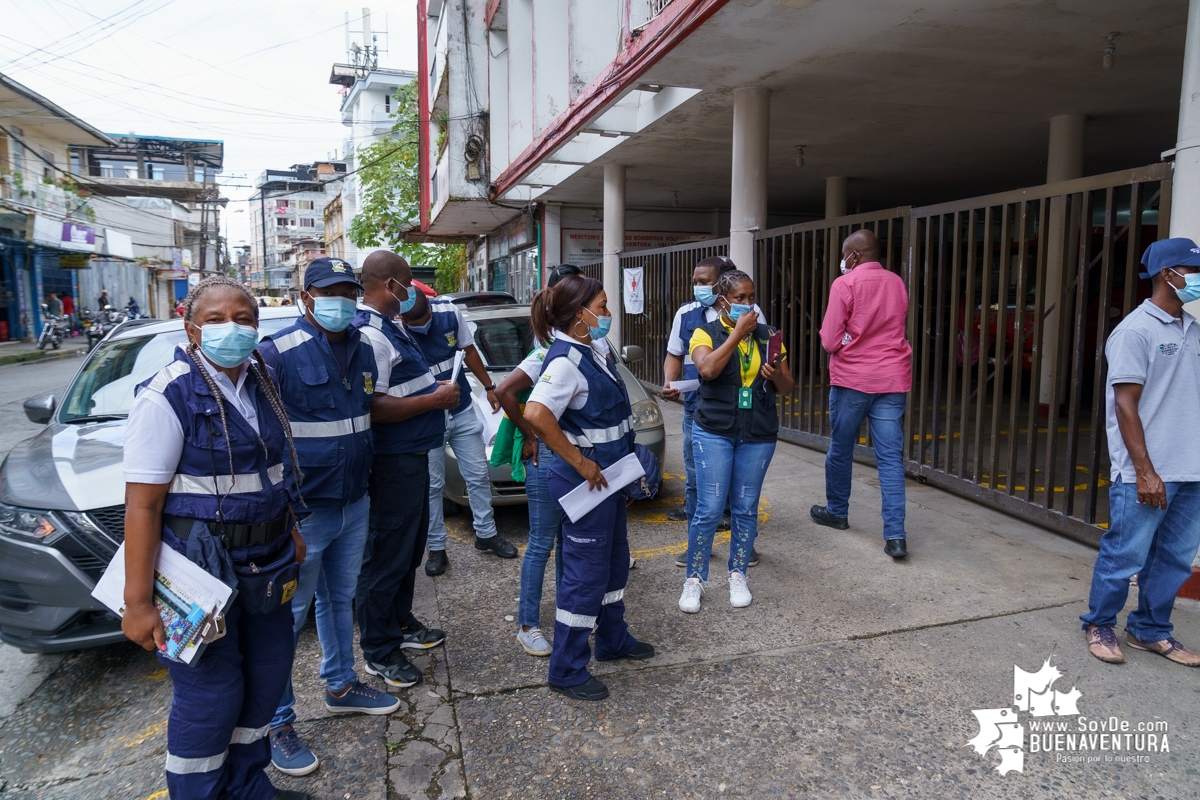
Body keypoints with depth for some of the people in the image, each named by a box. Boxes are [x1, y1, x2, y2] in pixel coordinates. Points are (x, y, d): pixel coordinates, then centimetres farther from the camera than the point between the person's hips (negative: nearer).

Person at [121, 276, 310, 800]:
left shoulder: (260, 383, 5)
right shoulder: (168, 397, -17)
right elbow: (142, 505, -19)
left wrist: (290, 530, 16)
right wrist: (137, 602, -20)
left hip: (266, 563, 8)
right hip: (201, 570, -7)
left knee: (267, 676, 18)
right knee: (209, 696, 5)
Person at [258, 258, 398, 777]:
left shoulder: (363, 350, 6)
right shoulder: (279, 353, -16)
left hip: (354, 501, 7)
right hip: (304, 510, -7)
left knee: (340, 599, 21)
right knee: (288, 615, 5)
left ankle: (341, 686, 40)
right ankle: (276, 724, 20)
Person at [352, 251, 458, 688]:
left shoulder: (391, 326, 12)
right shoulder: (369, 335, -21)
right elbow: (374, 407, -29)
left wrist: (434, 387, 8)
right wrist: (436, 399, -22)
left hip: (413, 455, 11)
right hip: (393, 462, -11)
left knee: (410, 549, 22)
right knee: (387, 556, 2)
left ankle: (400, 624, 39)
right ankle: (379, 652, 17)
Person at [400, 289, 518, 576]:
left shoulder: (450, 313, -9)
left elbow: (469, 351, 6)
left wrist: (489, 387, 12)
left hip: (463, 412, 3)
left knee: (478, 476, 11)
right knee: (432, 485, 6)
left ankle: (486, 534, 28)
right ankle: (436, 548, 21)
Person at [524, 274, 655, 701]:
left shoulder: (594, 353, 8)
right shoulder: (565, 361, -21)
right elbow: (536, 414, -35)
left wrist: (624, 465, 17)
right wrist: (580, 463, -27)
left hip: (608, 474, 10)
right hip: (586, 478, -10)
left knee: (615, 561, 22)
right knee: (586, 572, -1)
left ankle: (614, 641, 41)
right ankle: (567, 671, 14)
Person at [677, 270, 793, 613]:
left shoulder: (767, 336, 8)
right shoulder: (706, 333, -1)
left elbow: (787, 386, 10)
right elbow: (707, 369, -22)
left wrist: (776, 375, -12)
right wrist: (737, 333, -18)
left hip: (759, 435, 3)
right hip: (714, 432, -3)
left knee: (746, 508, 9)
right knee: (710, 508, -4)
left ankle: (738, 575, 25)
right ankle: (694, 578, 12)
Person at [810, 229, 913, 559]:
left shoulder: (844, 284, -8)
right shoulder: (897, 284, 9)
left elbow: (830, 341, -10)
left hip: (851, 379, -4)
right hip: (892, 379, 4)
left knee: (840, 450, 14)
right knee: (891, 457, 1)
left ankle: (837, 512, 31)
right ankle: (895, 535, -3)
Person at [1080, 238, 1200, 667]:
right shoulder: (1136, 330, -10)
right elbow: (1125, 403, -14)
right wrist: (1145, 471, -17)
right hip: (1147, 473, -7)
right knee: (1126, 555, 2)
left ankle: (1150, 630, 28)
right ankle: (1099, 625, 20)